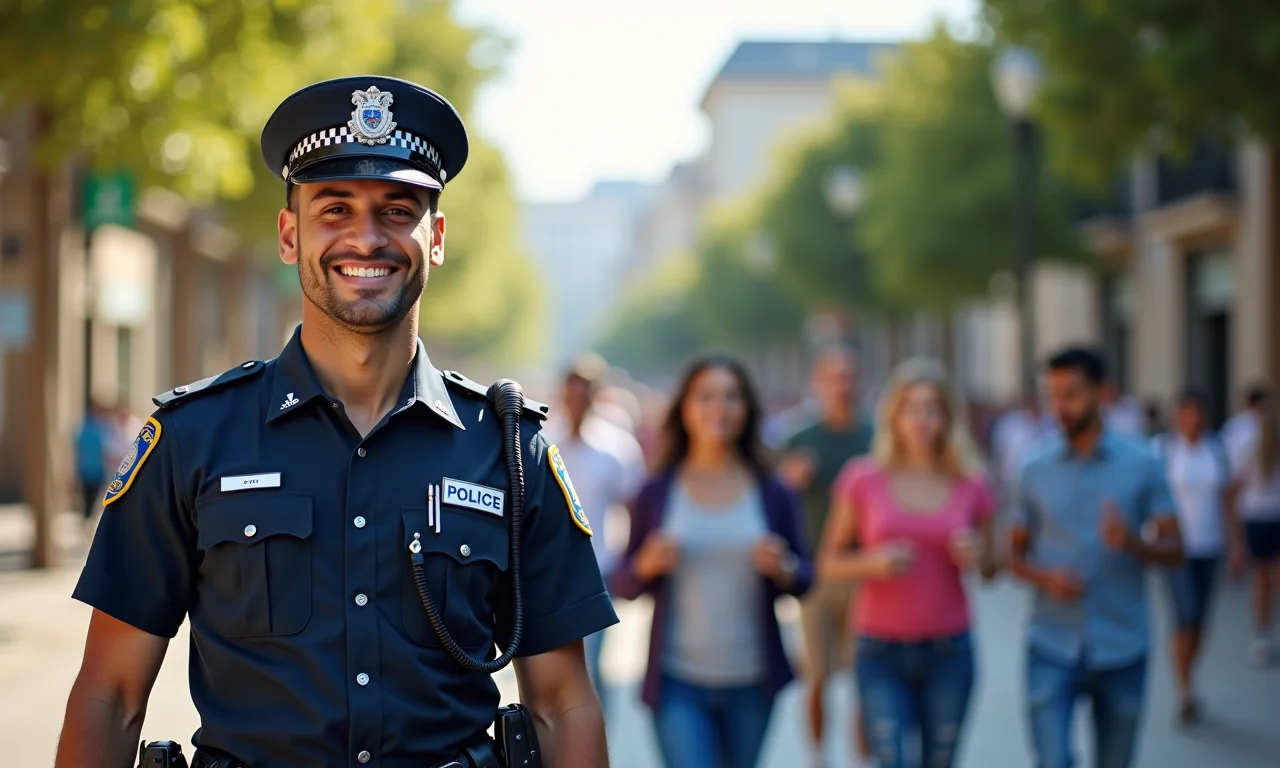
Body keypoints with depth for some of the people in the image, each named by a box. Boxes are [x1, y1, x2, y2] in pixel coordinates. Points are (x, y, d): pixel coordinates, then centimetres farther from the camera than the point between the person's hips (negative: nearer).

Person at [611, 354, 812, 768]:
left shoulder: (774, 495, 1)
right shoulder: (655, 494, -1)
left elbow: (805, 578, 7)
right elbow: (623, 585, 5)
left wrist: (783, 569, -15)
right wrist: (648, 564, -15)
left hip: (751, 684, 2)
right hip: (677, 683, -2)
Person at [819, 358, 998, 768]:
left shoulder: (971, 485, 2)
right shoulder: (863, 480, -3)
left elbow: (990, 568, 14)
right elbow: (829, 563, 2)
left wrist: (977, 556, -8)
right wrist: (873, 562, -17)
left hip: (949, 654, 2)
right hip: (882, 655, -2)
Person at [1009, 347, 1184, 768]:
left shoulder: (1142, 464, -1)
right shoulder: (1035, 470, 3)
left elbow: (1174, 551, 0)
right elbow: (1016, 553, 10)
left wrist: (1132, 542, -22)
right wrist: (1045, 577, -12)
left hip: (1122, 650, 0)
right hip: (1052, 649, 0)